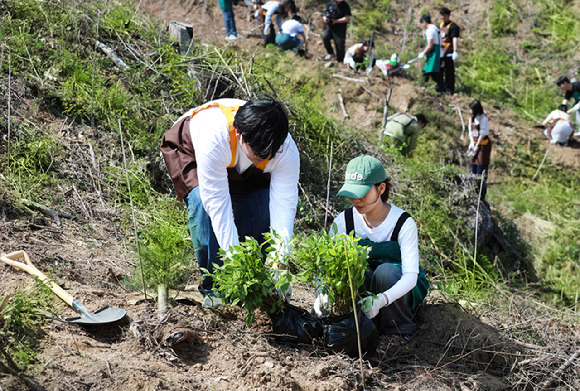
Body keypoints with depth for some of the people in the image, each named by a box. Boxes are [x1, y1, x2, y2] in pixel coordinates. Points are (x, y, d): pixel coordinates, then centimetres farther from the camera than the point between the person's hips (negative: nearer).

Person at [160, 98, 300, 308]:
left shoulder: (287, 151, -33)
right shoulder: (213, 139, -45)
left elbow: (284, 206, -32)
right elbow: (218, 204, -42)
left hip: (243, 170, 3)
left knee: (263, 212, -19)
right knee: (203, 204, -30)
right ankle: (213, 289, -15)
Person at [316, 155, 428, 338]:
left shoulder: (404, 223, -19)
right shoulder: (344, 222, -9)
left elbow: (411, 276, -29)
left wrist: (381, 299, -49)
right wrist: (322, 293, -39)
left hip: (400, 290, -2)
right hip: (363, 286, 2)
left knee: (386, 270, -35)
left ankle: (401, 330, -12)